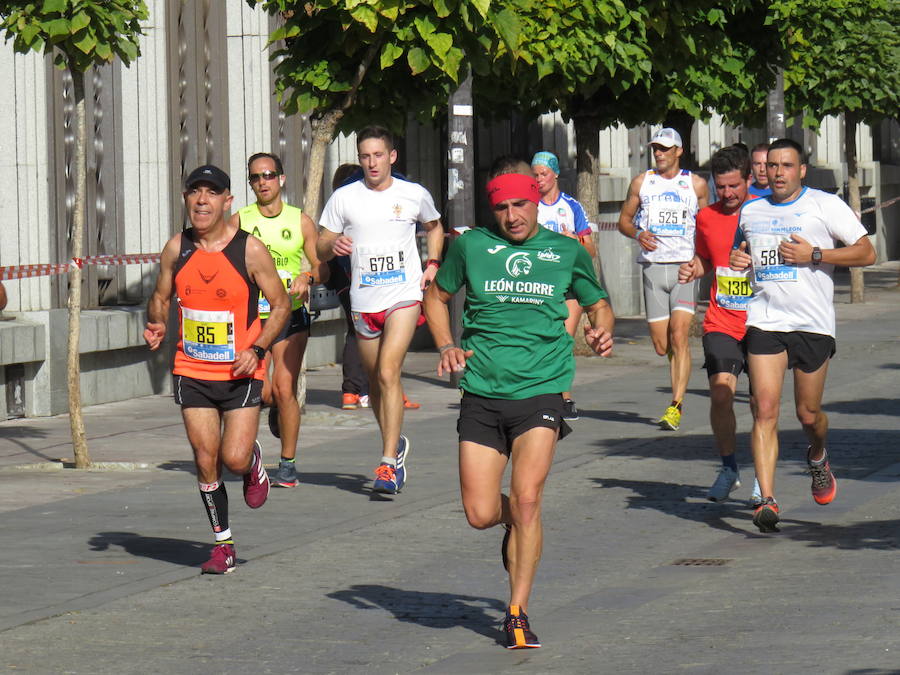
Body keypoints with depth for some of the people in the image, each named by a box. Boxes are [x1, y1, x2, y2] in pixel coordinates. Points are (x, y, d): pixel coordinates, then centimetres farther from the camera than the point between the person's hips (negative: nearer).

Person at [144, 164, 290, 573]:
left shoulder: (250, 250, -9)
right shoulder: (176, 249, 0)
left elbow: (280, 305, -2)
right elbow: (160, 298, 14)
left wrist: (257, 349, -15)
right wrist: (156, 325, -9)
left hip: (241, 372, -3)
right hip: (192, 372, 3)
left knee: (235, 458, -11)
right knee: (206, 461, 1)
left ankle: (254, 463, 26)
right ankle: (223, 544, 15)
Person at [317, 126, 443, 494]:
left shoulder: (415, 195, 2)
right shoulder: (344, 198, 1)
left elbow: (434, 227, 23)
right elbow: (321, 248, 5)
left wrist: (432, 264, 7)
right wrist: (333, 245, -18)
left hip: (404, 296, -3)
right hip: (364, 301, 3)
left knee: (388, 373, -18)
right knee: (374, 381, 11)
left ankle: (388, 463, -18)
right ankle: (395, 444, 35)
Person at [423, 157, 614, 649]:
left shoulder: (567, 252, 6)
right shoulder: (470, 245, 4)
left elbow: (598, 303, 20)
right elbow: (437, 296, 18)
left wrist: (601, 331, -3)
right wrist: (446, 346, 1)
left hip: (541, 390, -1)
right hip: (482, 392, 1)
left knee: (527, 499, -17)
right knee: (480, 514, -2)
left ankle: (518, 613, -6)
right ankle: (517, 524, 36)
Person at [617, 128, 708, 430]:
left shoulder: (696, 184, 8)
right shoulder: (641, 182, 12)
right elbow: (624, 219, 18)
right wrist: (638, 234, -4)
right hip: (653, 267, 2)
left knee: (679, 336, -15)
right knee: (661, 345, 2)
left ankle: (676, 406, -16)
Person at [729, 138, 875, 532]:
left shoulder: (825, 205, -1)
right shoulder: (751, 212, 13)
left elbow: (867, 252, -3)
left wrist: (814, 255, -13)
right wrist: (737, 260, 6)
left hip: (813, 324, -2)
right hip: (764, 321, 2)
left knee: (808, 415, 6)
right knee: (765, 410, -12)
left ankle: (818, 457, 42)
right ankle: (767, 501, -17)